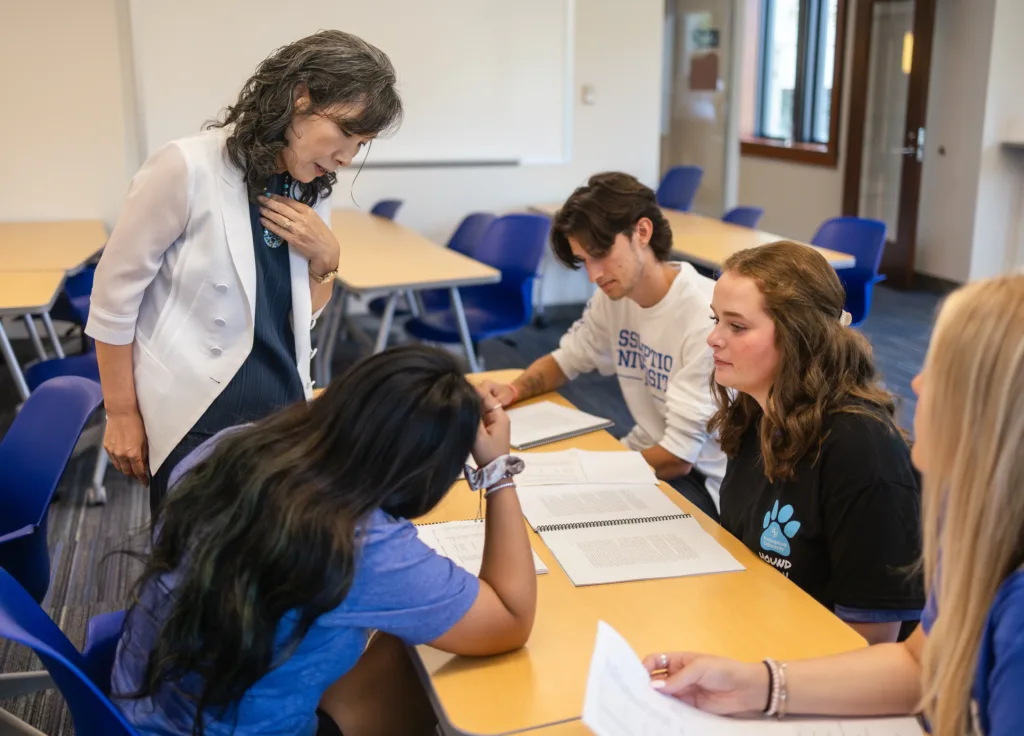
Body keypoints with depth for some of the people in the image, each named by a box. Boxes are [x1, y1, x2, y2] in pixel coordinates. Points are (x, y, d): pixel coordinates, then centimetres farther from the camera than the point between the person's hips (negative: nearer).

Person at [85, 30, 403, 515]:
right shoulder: (189, 169, -17)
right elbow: (115, 293, -10)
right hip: (196, 421, -5)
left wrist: (324, 258, -9)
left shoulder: (311, 191, 2)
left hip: (284, 414, 6)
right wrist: (121, 414, -4)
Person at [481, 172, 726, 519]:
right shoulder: (613, 295, -3)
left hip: (701, 480, -7)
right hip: (646, 453, 7)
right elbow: (566, 359, 14)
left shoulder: (707, 318, -28)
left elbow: (679, 457, -24)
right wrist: (514, 390, -7)